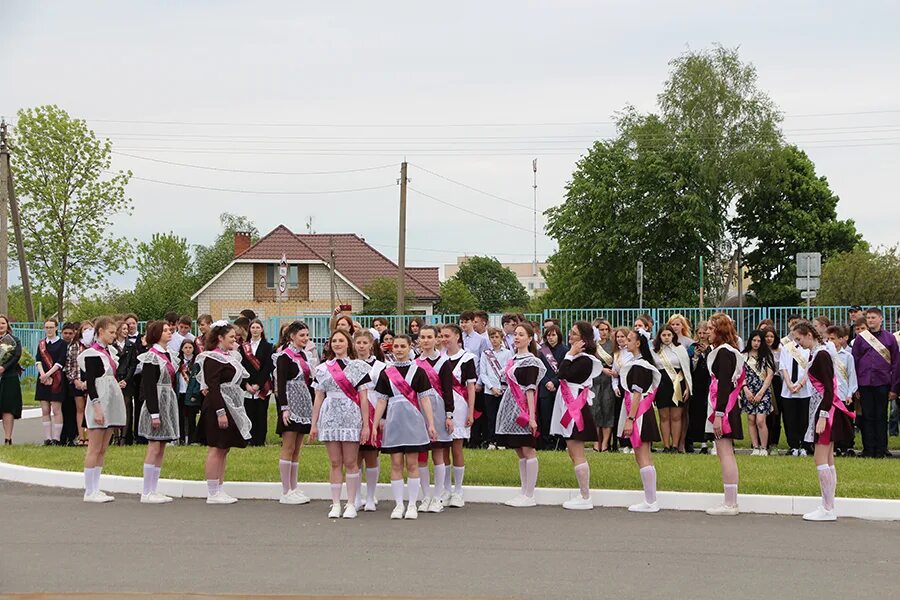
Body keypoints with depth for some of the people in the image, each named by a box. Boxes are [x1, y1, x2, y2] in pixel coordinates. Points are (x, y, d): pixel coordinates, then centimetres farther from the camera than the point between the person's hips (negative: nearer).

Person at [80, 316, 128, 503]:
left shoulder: (106, 352, 15)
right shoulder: (92, 353, -10)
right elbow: (90, 382, -15)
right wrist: (97, 407, -20)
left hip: (111, 403, 9)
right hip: (98, 404, -9)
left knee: (103, 449, 9)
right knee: (94, 449, -6)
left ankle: (95, 489, 12)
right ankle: (89, 492, -2)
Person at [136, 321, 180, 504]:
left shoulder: (168, 356, 15)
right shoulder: (151, 357, -11)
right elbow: (149, 387, -16)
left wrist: (174, 408, 17)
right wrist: (154, 413, -20)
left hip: (169, 405, 9)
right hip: (157, 404, -9)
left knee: (161, 449, 9)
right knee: (154, 448, -7)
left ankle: (153, 491, 13)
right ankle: (147, 493, -3)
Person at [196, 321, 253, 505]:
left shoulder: (230, 356, 15)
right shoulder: (213, 359, -13)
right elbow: (213, 388, -20)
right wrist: (220, 412, -23)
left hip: (231, 407, 10)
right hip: (217, 407, -10)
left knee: (224, 449, 12)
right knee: (216, 449, -6)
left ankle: (219, 489, 18)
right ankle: (213, 493, -2)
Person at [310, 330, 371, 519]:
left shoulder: (358, 367, 4)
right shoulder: (323, 368, 11)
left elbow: (363, 398, 1)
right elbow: (318, 398, 12)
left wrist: (366, 424, -4)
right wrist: (314, 424, 9)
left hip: (351, 418, -2)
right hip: (330, 418, 2)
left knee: (350, 462, -1)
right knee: (335, 463, 4)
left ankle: (351, 504, 6)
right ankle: (335, 504, 8)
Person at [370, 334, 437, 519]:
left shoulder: (417, 371, 3)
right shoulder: (386, 373, 8)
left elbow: (425, 399, 1)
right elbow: (381, 401, 8)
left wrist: (431, 424, -5)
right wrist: (375, 426, 4)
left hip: (413, 420, -2)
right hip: (393, 421, 2)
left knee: (412, 464, 0)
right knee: (396, 464, 2)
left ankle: (412, 505, 6)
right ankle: (398, 504, 8)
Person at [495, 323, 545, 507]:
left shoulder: (530, 361, -7)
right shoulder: (512, 360, 16)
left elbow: (530, 389, -13)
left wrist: (532, 416, -18)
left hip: (523, 408, -9)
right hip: (511, 407, 9)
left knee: (528, 450, -5)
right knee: (520, 452, 11)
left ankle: (529, 496, -4)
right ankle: (524, 492, 15)